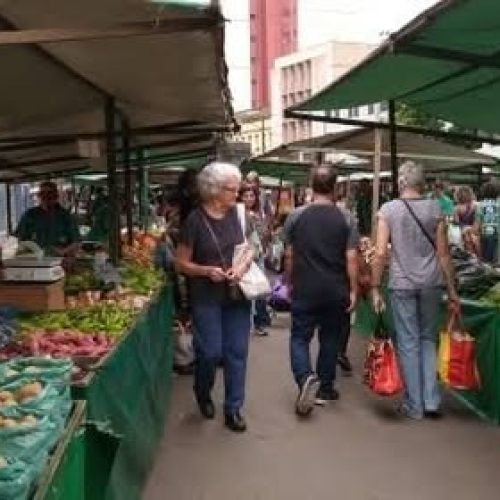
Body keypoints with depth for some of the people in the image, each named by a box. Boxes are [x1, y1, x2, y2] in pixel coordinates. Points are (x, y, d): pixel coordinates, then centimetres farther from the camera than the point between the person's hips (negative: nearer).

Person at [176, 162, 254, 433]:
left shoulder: (237, 214, 1)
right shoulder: (195, 220, -11)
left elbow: (250, 248, 10)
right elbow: (182, 262, -5)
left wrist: (243, 264, -11)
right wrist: (207, 271, -21)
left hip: (237, 294, 4)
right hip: (206, 297, -4)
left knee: (237, 352, 6)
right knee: (211, 352, -1)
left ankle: (233, 409, 20)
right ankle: (203, 393, 31)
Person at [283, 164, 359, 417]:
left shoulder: (296, 216, -4)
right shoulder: (346, 219, -6)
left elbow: (289, 256, 1)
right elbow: (351, 259, -8)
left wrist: (289, 283, 14)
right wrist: (353, 291, 0)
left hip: (304, 291, -1)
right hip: (336, 292, 1)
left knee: (299, 338, 8)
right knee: (330, 339, 15)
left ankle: (306, 378, -16)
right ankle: (324, 389, 24)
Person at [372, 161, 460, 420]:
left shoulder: (388, 210, -3)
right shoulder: (435, 209, 1)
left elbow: (381, 253, -8)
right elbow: (443, 253, 1)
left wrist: (376, 288, -1)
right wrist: (452, 291, 7)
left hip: (402, 285, -2)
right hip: (431, 283, 2)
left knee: (409, 343, 6)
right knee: (428, 339, 16)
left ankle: (414, 406, 14)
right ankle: (431, 401, 14)